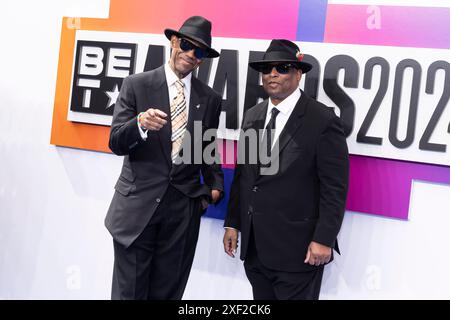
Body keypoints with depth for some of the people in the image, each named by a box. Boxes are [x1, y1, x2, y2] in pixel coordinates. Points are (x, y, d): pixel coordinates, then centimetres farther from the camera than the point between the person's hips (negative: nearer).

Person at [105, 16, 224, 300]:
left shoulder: (211, 99, 7)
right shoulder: (136, 85, -2)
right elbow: (116, 144, -7)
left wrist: (215, 185, -1)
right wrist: (141, 124, -27)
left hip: (184, 208, 3)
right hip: (138, 204, -2)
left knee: (168, 292, 13)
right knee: (129, 291, 5)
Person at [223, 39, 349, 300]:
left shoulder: (323, 120, -10)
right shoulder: (252, 116, 10)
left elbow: (335, 188, -12)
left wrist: (324, 240, -15)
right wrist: (232, 223, 11)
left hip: (298, 250, -6)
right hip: (254, 247, 6)